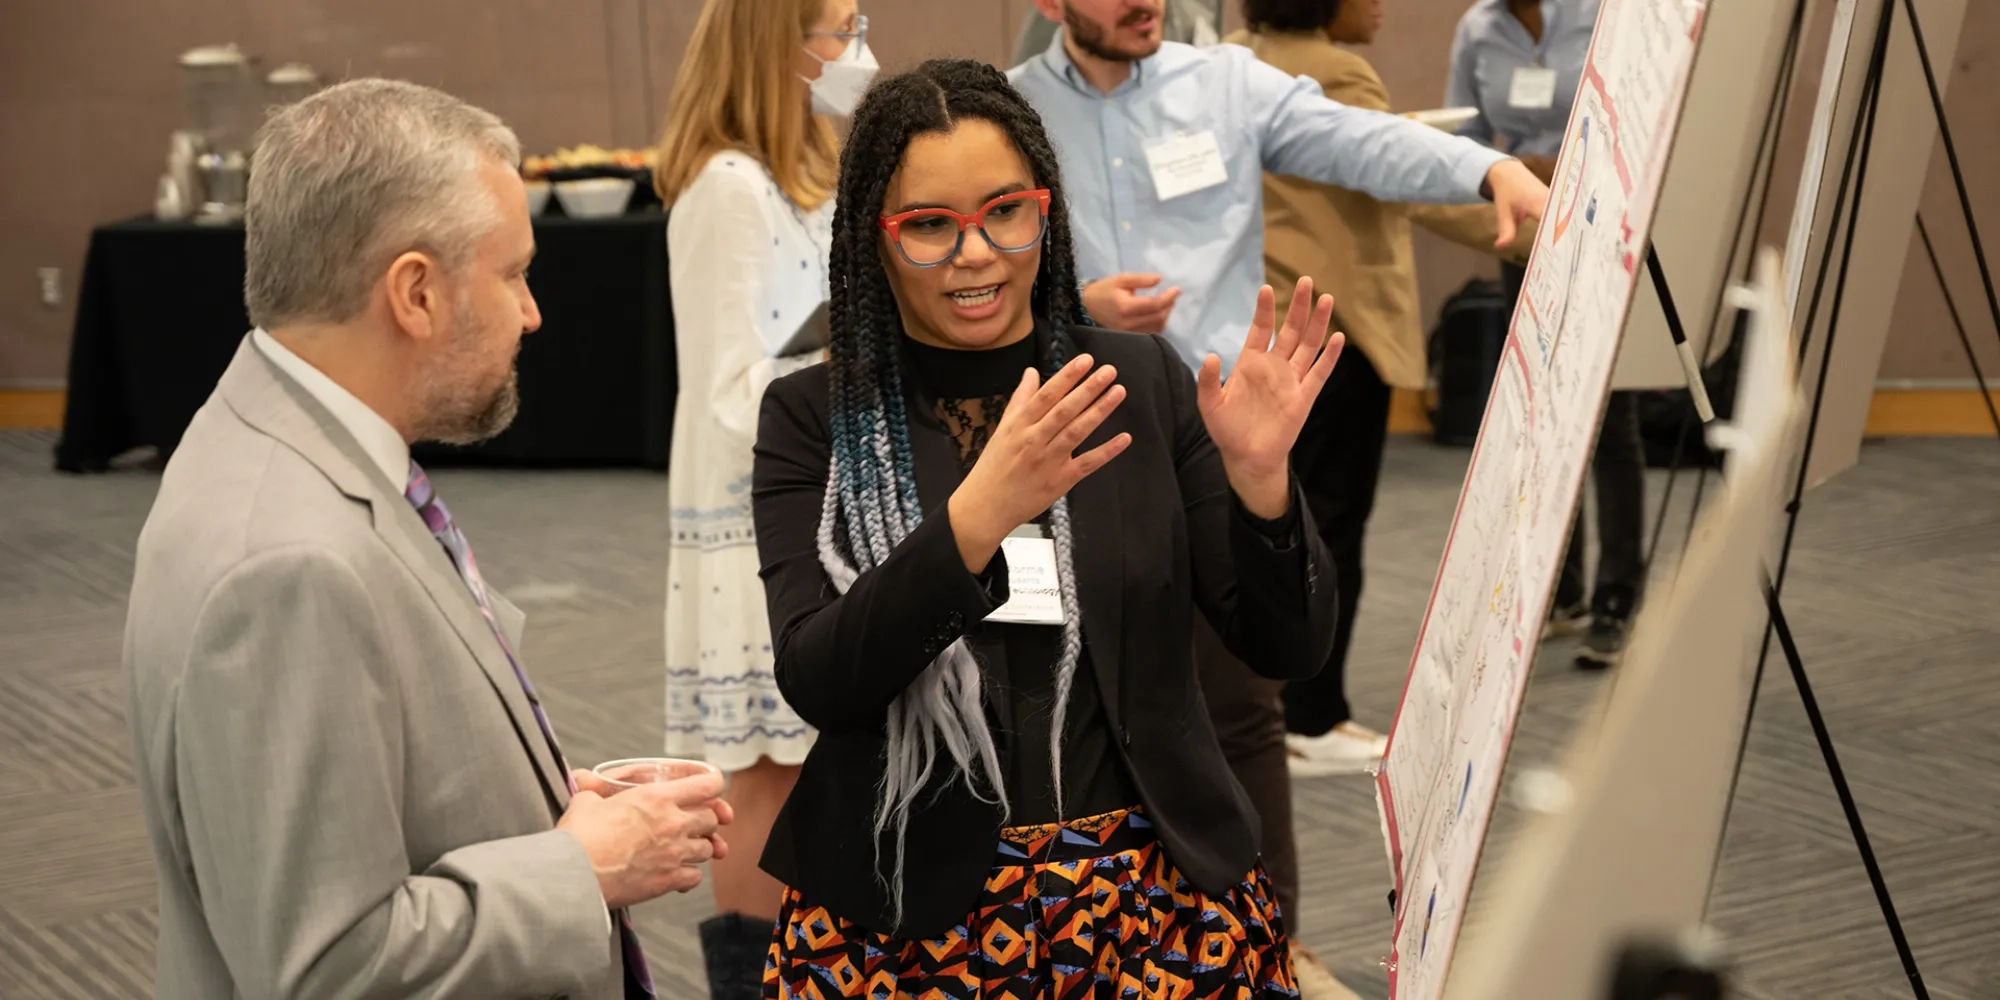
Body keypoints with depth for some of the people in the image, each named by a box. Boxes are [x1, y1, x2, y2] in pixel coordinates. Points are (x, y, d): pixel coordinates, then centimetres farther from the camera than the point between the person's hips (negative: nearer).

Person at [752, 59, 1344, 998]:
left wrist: (1259, 477, -18)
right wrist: (975, 516, -28)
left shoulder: (1143, 385, 1)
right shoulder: (811, 420, -2)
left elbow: (1287, 647, 0)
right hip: (906, 916, -1)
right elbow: (816, 682, -15)